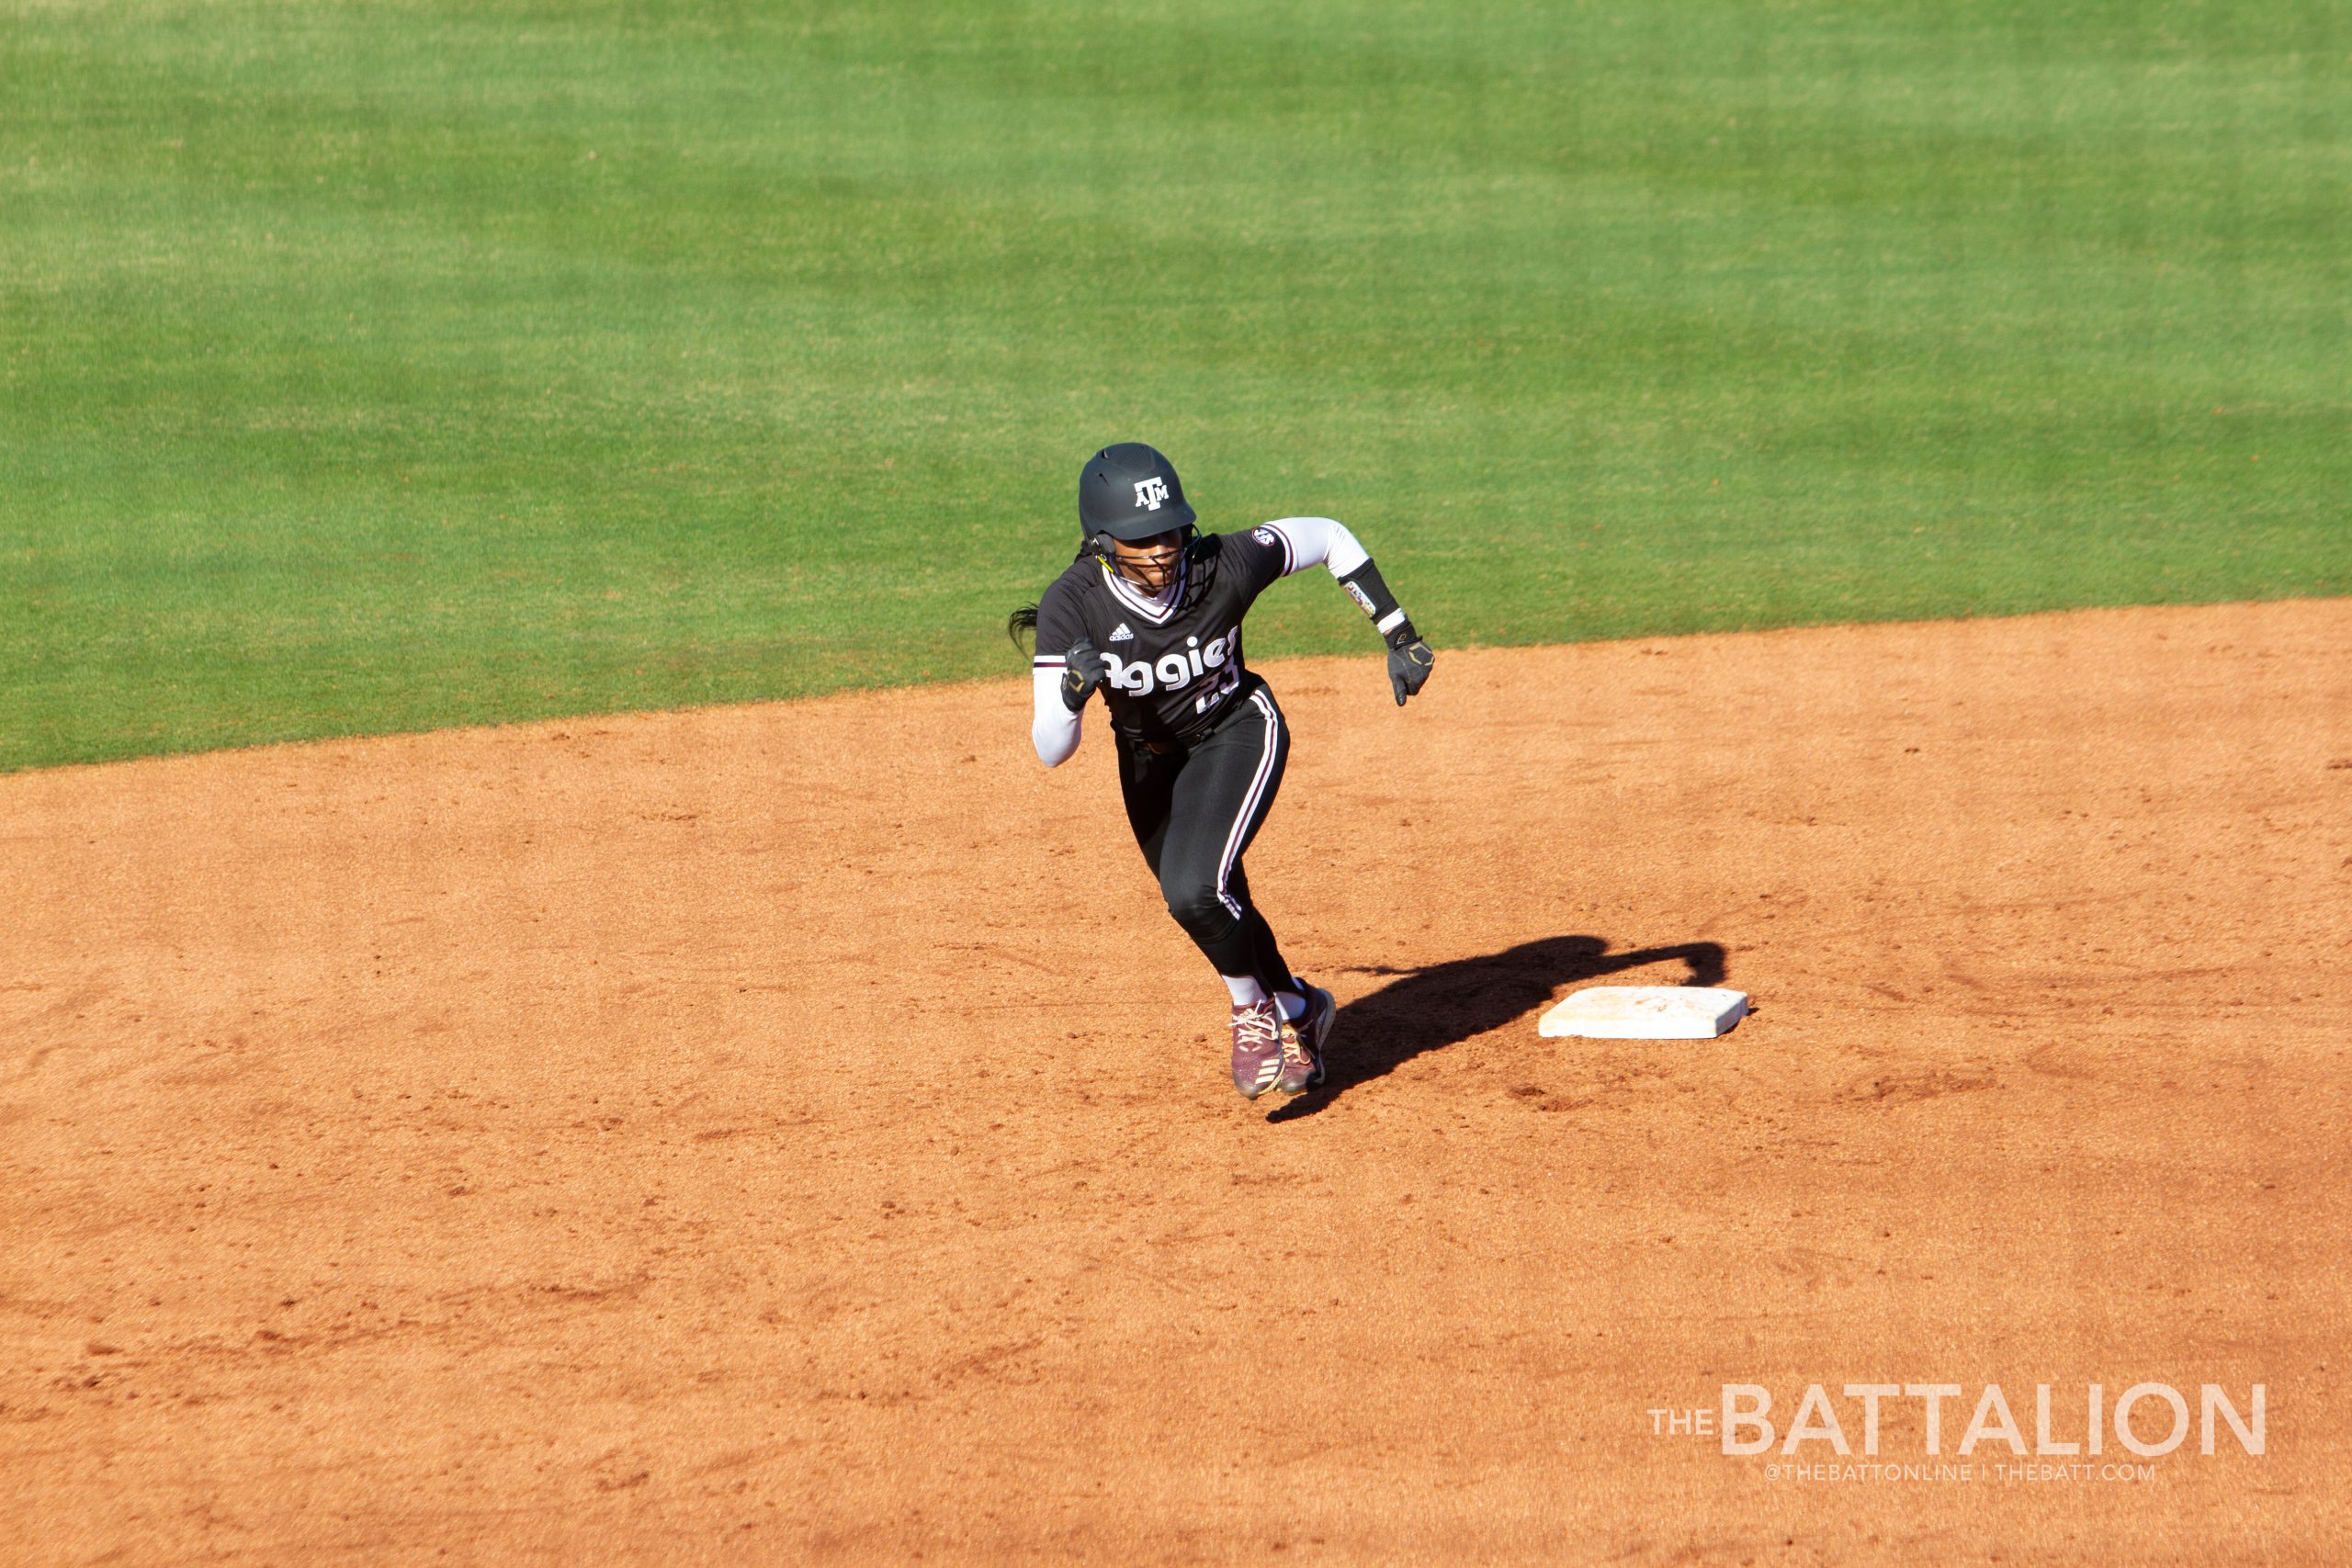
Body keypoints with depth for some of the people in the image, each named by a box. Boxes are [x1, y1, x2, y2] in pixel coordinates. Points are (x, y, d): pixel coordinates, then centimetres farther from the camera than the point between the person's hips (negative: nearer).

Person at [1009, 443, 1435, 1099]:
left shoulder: (1225, 567, -30)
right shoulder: (1071, 606, -29)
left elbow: (1327, 536, -11)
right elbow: (1050, 753, -27)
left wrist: (1399, 636, -10)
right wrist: (1071, 694, -49)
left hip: (1237, 732, -3)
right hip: (1149, 759, 3)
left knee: (1197, 890, -24)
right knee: (1216, 913, 15)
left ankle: (1254, 1010, 5)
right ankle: (1299, 1010, 45)